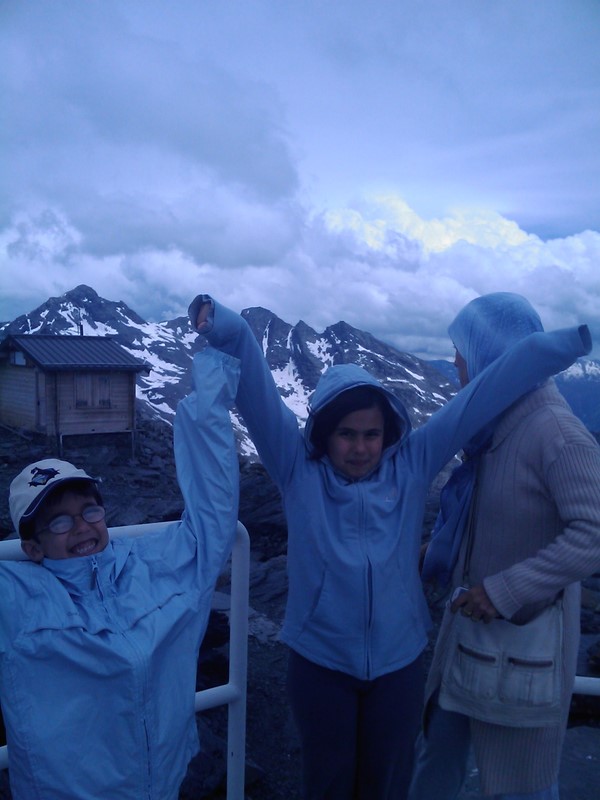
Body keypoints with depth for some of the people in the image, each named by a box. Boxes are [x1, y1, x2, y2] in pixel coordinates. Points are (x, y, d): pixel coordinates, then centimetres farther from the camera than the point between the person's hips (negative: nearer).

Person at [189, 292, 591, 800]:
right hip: (320, 663, -1)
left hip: (398, 663, 2)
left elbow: (486, 394, -12)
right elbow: (255, 384, -23)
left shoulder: (413, 464, -9)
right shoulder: (297, 466, -13)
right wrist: (221, 326, -38)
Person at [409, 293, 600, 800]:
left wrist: (506, 591, -27)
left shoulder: (555, 432, -24)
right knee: (440, 740, 23)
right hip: (474, 616, 7)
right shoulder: (496, 424, 1)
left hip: (525, 630, -7)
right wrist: (438, 553, 9)